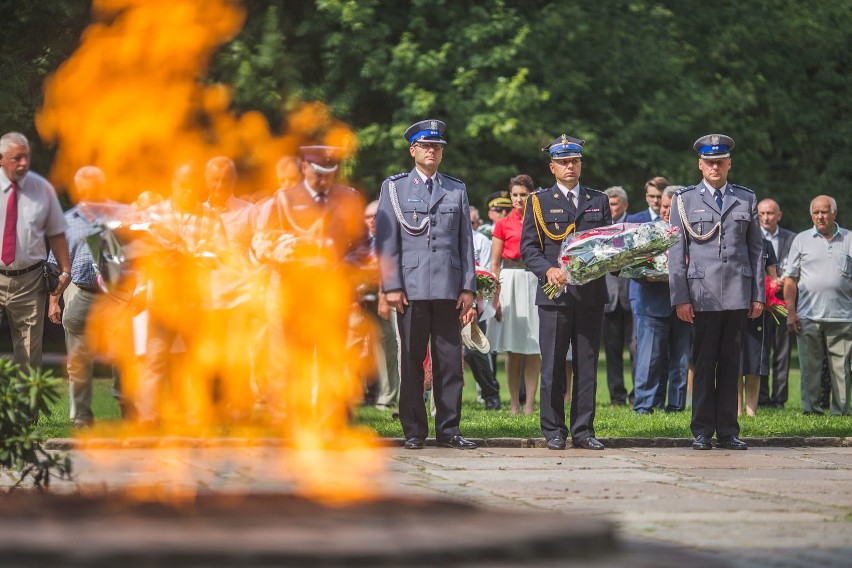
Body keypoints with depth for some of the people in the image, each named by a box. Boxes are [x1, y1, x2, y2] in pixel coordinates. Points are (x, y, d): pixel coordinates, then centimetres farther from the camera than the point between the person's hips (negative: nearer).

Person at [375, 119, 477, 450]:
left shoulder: (457, 190, 14)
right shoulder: (394, 187, 8)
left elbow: (466, 242, 11)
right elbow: (386, 241, 3)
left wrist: (468, 288, 3)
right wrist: (391, 286, -6)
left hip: (449, 289, 2)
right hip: (411, 287, -2)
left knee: (450, 360, 0)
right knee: (411, 361, 0)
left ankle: (448, 429, 6)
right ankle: (414, 431, 6)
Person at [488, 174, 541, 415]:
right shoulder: (503, 224, 4)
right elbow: (495, 263, 3)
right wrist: (495, 296, -5)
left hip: (536, 280, 1)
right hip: (510, 280, -1)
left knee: (534, 349, -2)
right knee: (512, 349, 1)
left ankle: (530, 404, 1)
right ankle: (514, 404, 5)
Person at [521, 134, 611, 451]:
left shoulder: (599, 201, 16)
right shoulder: (539, 202, 8)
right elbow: (528, 248, 2)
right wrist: (548, 270, -15)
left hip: (591, 295, 2)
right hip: (554, 294, -2)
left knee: (587, 365, 3)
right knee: (552, 366, -2)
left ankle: (583, 430, 7)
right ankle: (553, 431, 4)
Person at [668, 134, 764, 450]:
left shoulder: (746, 200, 13)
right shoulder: (685, 201, 7)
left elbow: (756, 250, 13)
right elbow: (676, 253, 3)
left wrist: (759, 295, 6)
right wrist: (680, 298, -5)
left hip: (738, 294, 2)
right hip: (703, 294, -2)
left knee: (731, 364, 4)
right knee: (704, 364, -2)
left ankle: (728, 431, 8)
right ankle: (702, 432, 3)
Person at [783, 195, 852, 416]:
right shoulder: (802, 240, 10)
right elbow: (790, 279, 8)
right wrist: (790, 312, -1)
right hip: (808, 316, 0)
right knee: (809, 367, 1)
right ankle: (812, 410, 6)